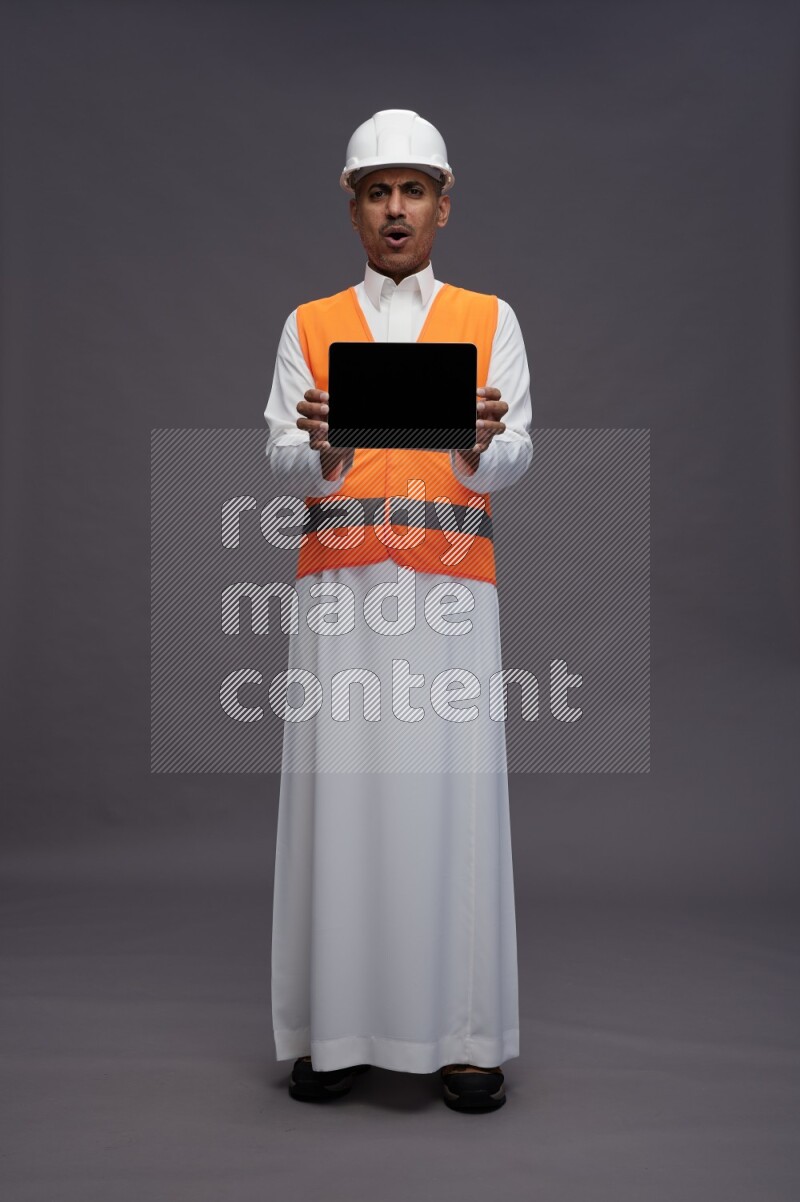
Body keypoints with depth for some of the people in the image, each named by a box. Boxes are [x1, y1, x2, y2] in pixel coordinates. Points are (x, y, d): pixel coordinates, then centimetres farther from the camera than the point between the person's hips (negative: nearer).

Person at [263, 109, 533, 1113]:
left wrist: (479, 443, -20)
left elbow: (513, 459, 3)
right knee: (337, 792, -2)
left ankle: (463, 1034, 7)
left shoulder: (490, 320, 14)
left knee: (452, 793, -3)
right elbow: (282, 466, 4)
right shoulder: (308, 325, 15)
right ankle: (331, 1029, 9)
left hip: (450, 586, 0)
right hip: (338, 586, 1)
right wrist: (322, 446, -19)